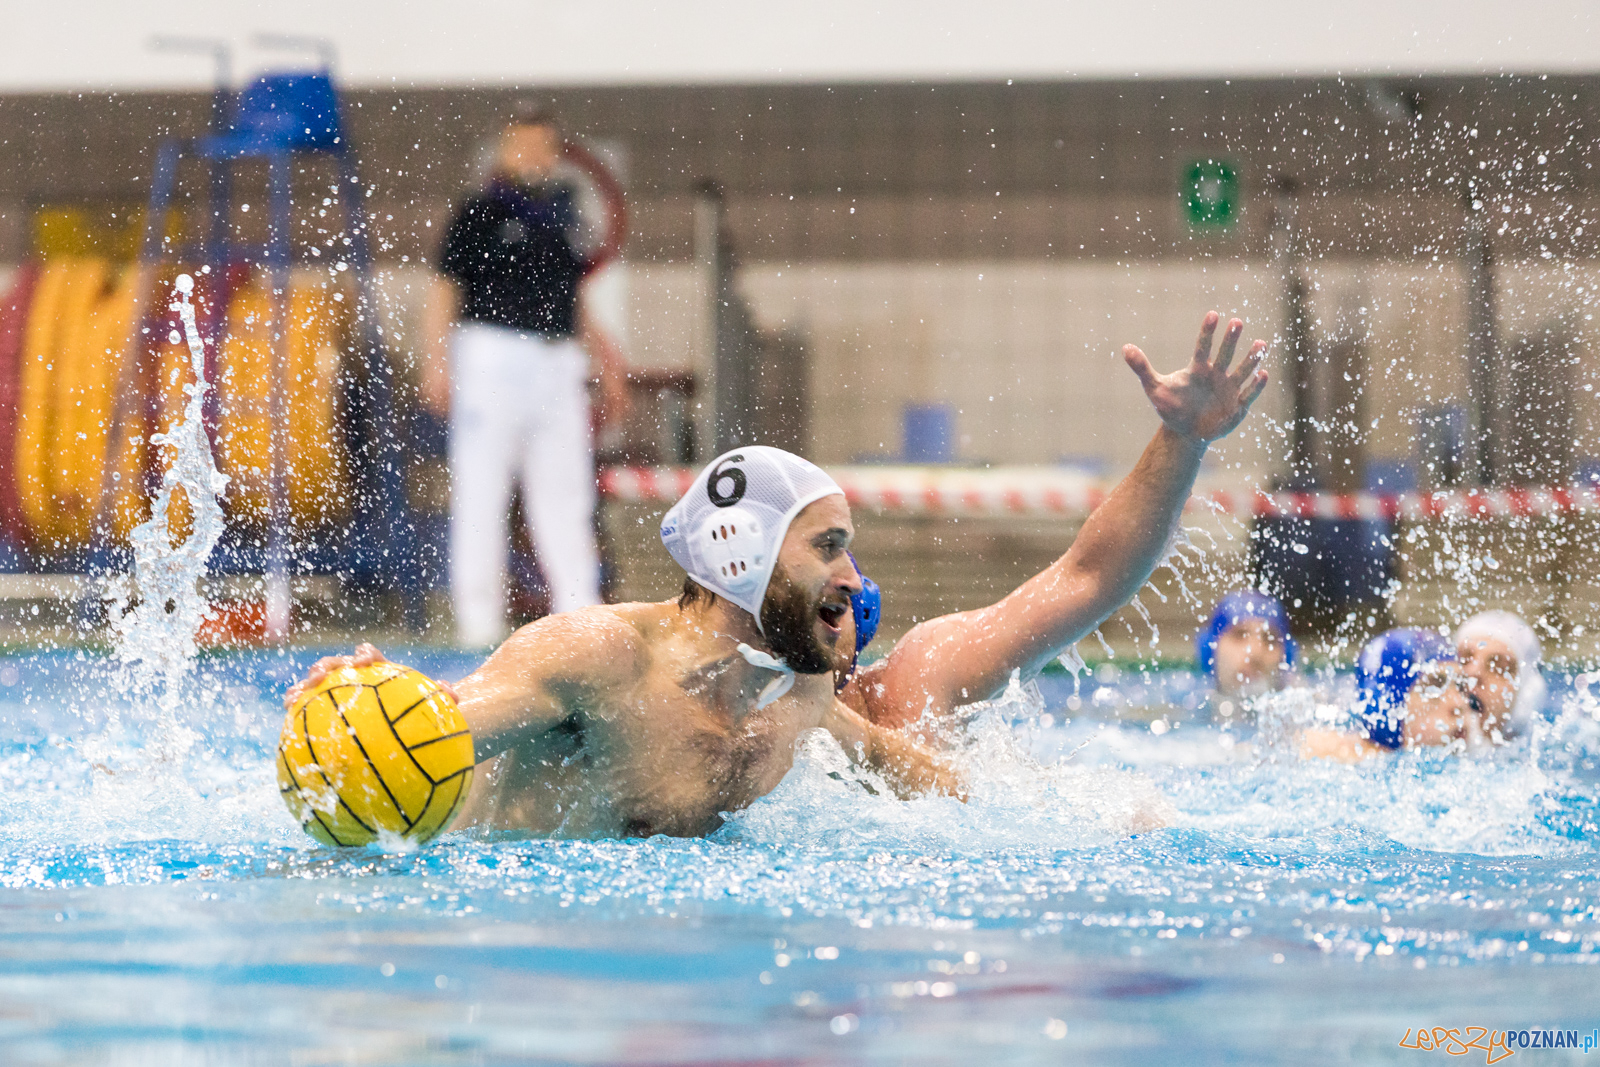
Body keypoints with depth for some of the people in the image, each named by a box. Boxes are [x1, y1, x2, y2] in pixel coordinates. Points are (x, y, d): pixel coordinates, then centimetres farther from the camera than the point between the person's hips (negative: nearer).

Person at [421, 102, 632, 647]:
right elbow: (445, 293, -5)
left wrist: (607, 362, 22)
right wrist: (436, 362, -15)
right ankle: (478, 621, -2)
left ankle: (581, 618, 7)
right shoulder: (480, 213, -2)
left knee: (565, 496, 5)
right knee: (480, 491, -3)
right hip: (493, 355, -6)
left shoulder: (559, 213, 15)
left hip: (559, 363, 6)